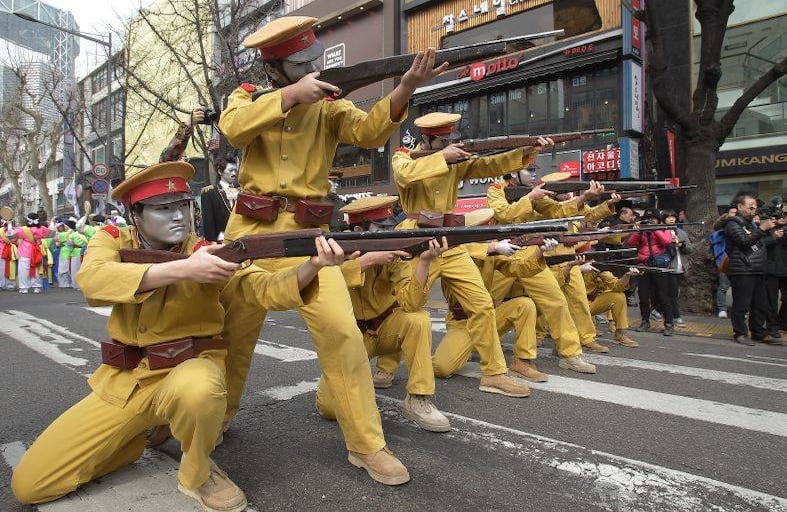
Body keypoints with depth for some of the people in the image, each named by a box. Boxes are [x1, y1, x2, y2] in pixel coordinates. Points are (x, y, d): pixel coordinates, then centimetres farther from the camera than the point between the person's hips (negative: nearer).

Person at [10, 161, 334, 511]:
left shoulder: (207, 253, -9)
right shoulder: (113, 240, -3)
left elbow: (267, 289, -23)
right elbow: (92, 280, -26)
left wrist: (312, 265, -44)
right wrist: (183, 269, -36)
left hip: (188, 369, -3)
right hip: (123, 381, 3)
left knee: (196, 390, -40)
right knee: (29, 483, -2)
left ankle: (197, 473, -8)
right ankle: (136, 436, 21)